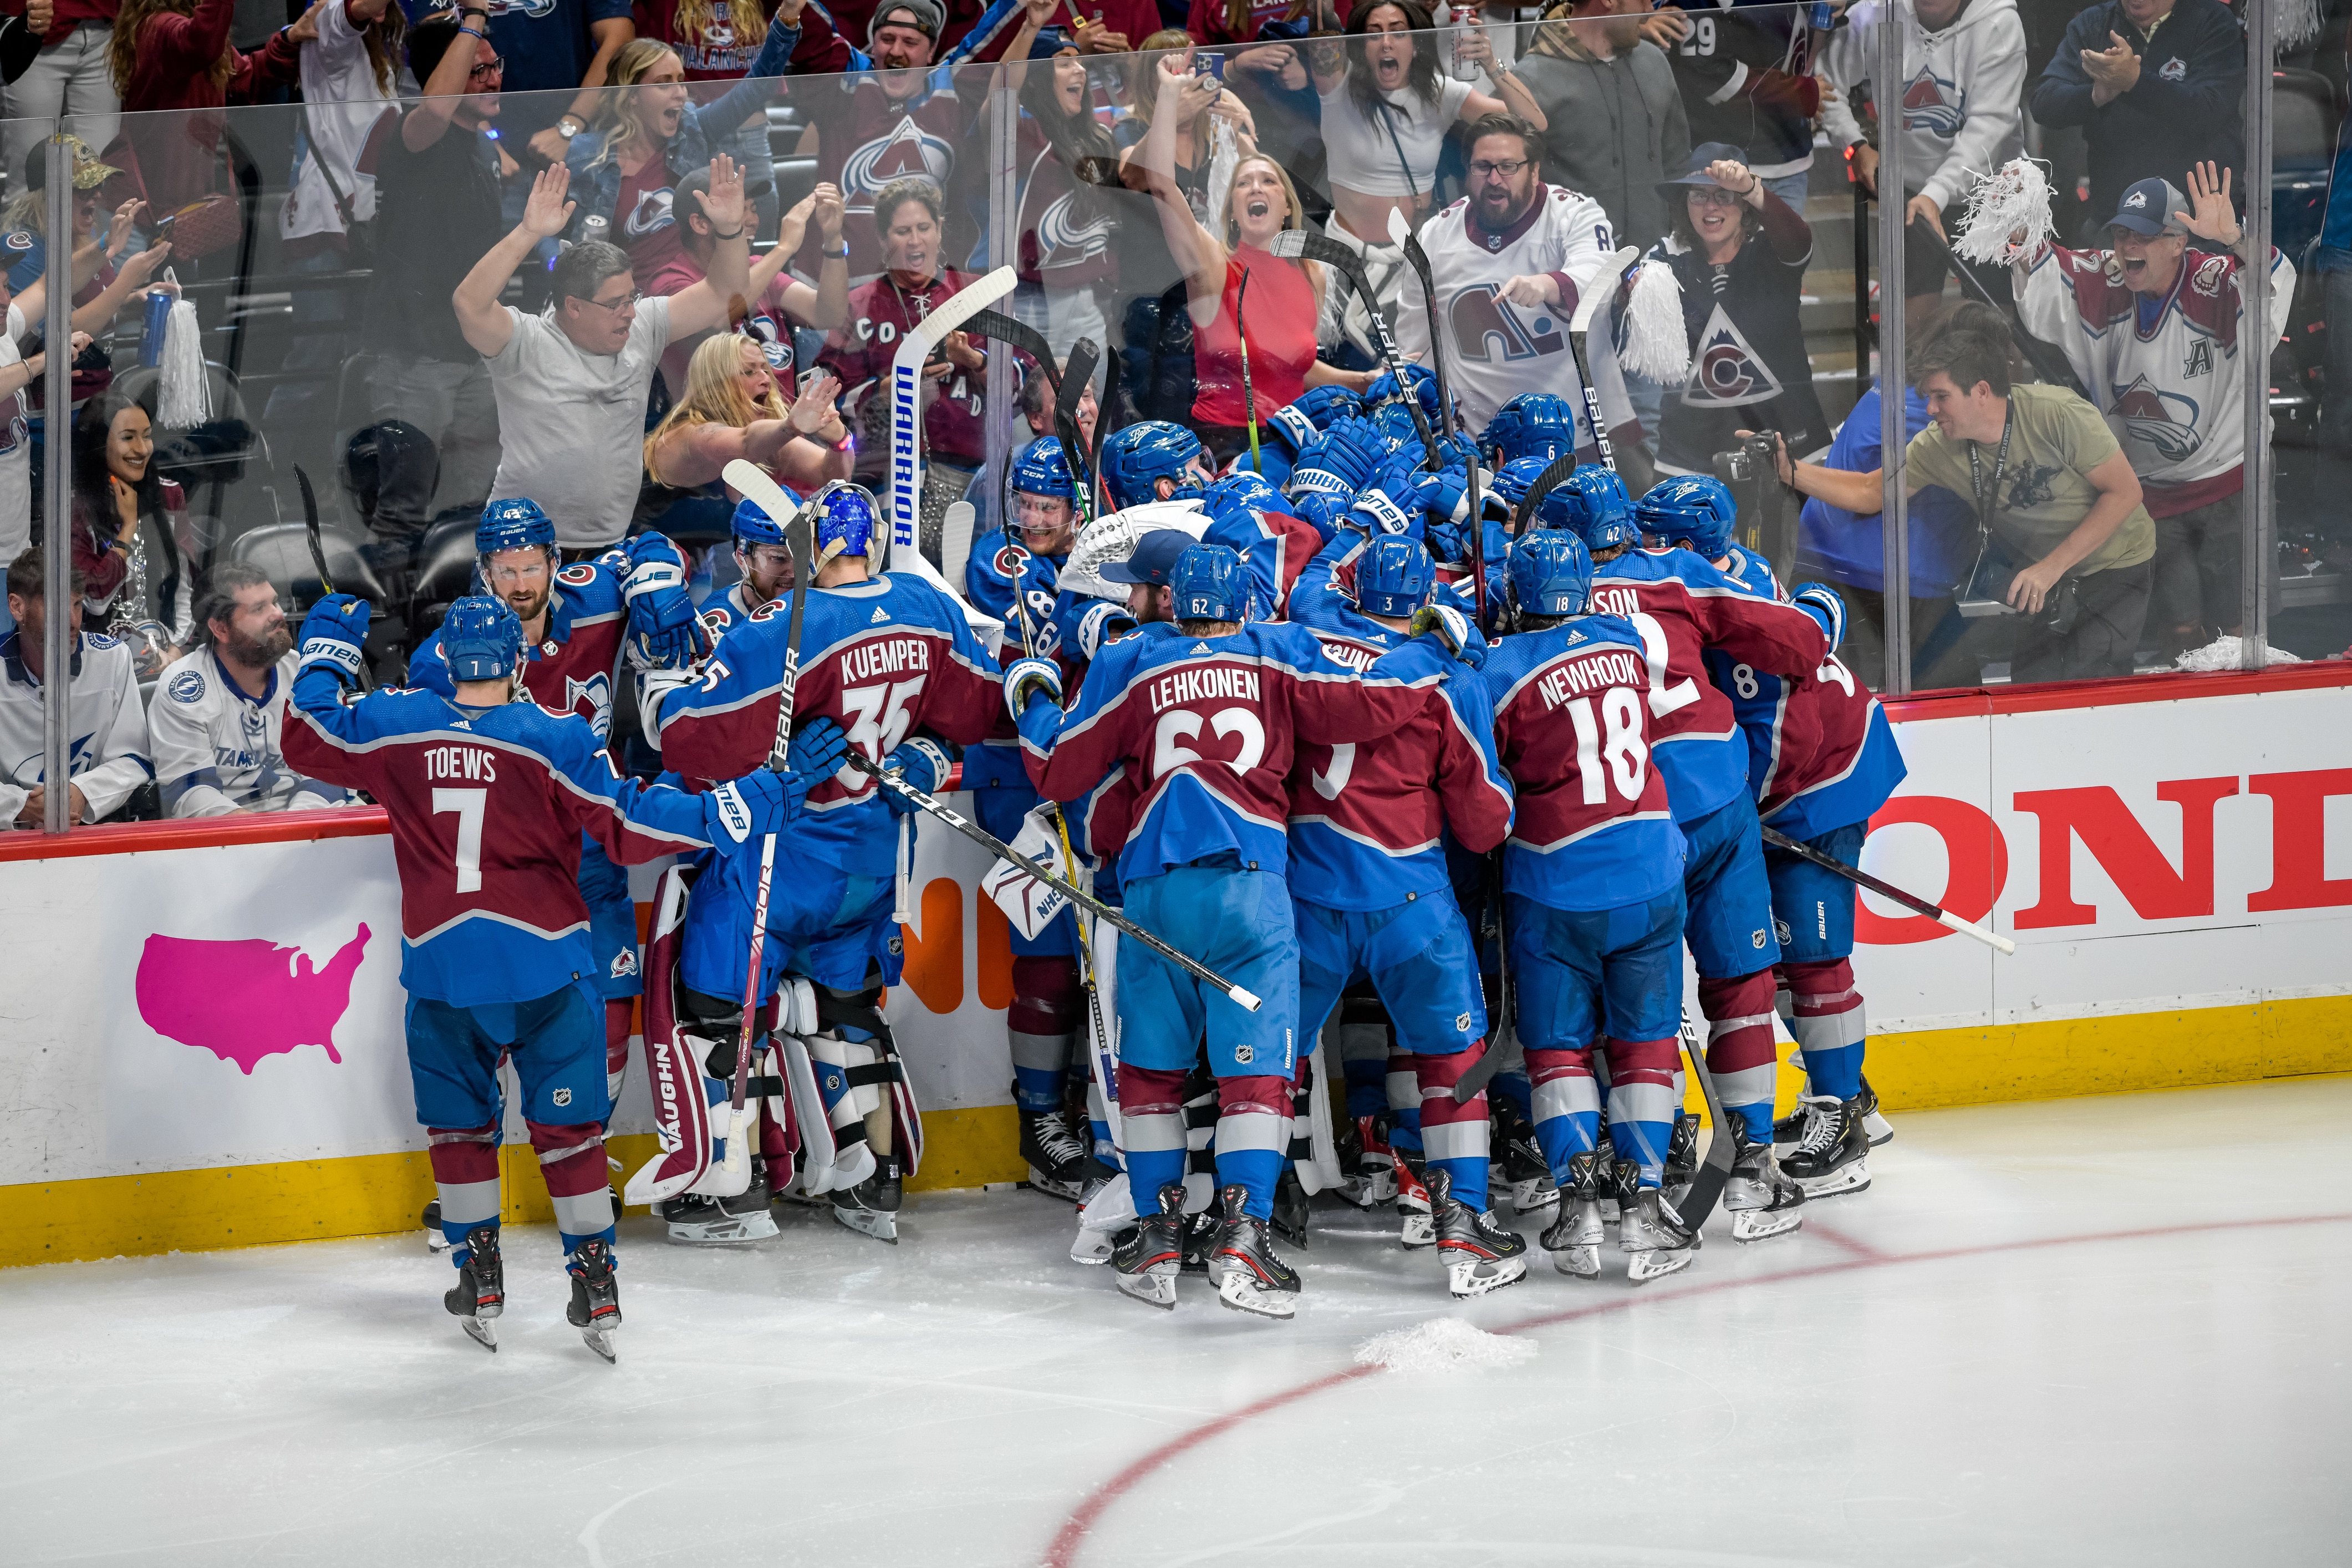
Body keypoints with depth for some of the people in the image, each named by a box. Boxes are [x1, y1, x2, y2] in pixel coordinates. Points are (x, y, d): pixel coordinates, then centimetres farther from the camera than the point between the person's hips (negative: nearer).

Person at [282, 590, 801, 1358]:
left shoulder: (397, 725, -2)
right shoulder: (555, 740, -9)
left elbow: (308, 739, 11)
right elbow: (625, 824, -12)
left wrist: (326, 653, 25)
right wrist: (729, 812, -9)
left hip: (440, 961, 2)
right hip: (542, 960, -2)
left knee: (458, 1121, 18)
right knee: (567, 1124, 7)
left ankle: (480, 1281, 18)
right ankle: (595, 1287, 7)